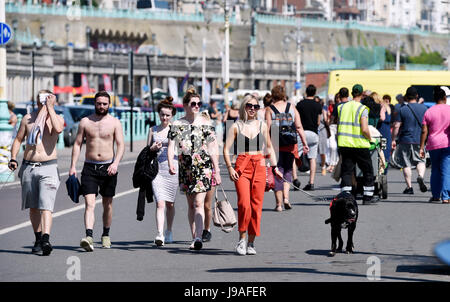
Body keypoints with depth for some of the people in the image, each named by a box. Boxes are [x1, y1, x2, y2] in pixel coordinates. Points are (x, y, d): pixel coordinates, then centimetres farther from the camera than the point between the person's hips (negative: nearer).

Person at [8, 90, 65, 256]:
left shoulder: (57, 118, 2)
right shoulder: (28, 118, 10)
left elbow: (58, 129, -21)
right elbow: (18, 140, 15)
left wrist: (49, 108, -14)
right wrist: (13, 158, 1)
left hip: (48, 167, -4)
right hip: (28, 167, 4)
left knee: (46, 206, -16)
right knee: (33, 206, 10)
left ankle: (46, 239, -26)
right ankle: (38, 239, 21)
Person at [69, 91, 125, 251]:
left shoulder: (114, 122, 2)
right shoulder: (85, 122, 5)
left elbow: (121, 144, -4)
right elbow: (77, 144, 6)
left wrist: (116, 163, -20)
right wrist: (73, 166, -3)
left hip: (108, 167, 0)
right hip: (90, 167, 0)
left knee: (107, 204, 11)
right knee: (89, 203, -14)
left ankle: (106, 235, 28)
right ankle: (89, 237, -27)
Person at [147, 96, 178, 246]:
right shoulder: (153, 130, 11)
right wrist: (153, 148, -6)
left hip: (172, 167, 0)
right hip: (157, 168, 0)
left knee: (170, 203, 9)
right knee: (160, 203, -13)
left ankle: (169, 232, 29)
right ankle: (159, 235, -21)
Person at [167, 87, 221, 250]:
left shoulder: (205, 123, 1)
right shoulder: (177, 124, 3)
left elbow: (212, 149, 2)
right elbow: (171, 146, -4)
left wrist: (217, 171, -1)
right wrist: (171, 164, -22)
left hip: (203, 166, -3)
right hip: (186, 167, 3)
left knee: (198, 203, -14)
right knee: (191, 204, 10)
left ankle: (198, 237, -22)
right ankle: (194, 238, 17)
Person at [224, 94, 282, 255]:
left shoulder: (262, 125, 12)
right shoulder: (236, 126, 5)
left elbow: (269, 147, 19)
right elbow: (226, 149, 3)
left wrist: (275, 167, 12)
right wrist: (230, 168, -9)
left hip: (259, 166, 2)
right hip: (242, 166, -2)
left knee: (257, 205, 0)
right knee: (244, 204, -16)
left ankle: (251, 242, 8)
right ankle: (241, 239, -3)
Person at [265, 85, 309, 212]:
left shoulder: (269, 109, -1)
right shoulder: (292, 108, 5)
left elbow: (267, 128, -8)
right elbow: (299, 127, 1)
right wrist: (305, 143, 3)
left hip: (275, 144, -2)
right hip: (290, 144, 2)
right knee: (288, 170, 16)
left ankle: (279, 203, 2)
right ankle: (286, 197, -2)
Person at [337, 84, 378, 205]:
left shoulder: (342, 107, 7)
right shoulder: (362, 109, -9)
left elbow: (338, 126, 9)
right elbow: (364, 129, -17)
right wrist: (370, 138, 1)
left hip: (344, 144, 4)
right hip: (360, 145, -4)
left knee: (346, 171, 5)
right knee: (368, 171, 10)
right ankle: (368, 197, 13)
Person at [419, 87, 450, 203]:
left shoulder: (429, 112, 4)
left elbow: (424, 131, 1)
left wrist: (421, 147, 4)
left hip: (433, 145, 2)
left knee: (435, 170, 15)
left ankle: (435, 195, 17)